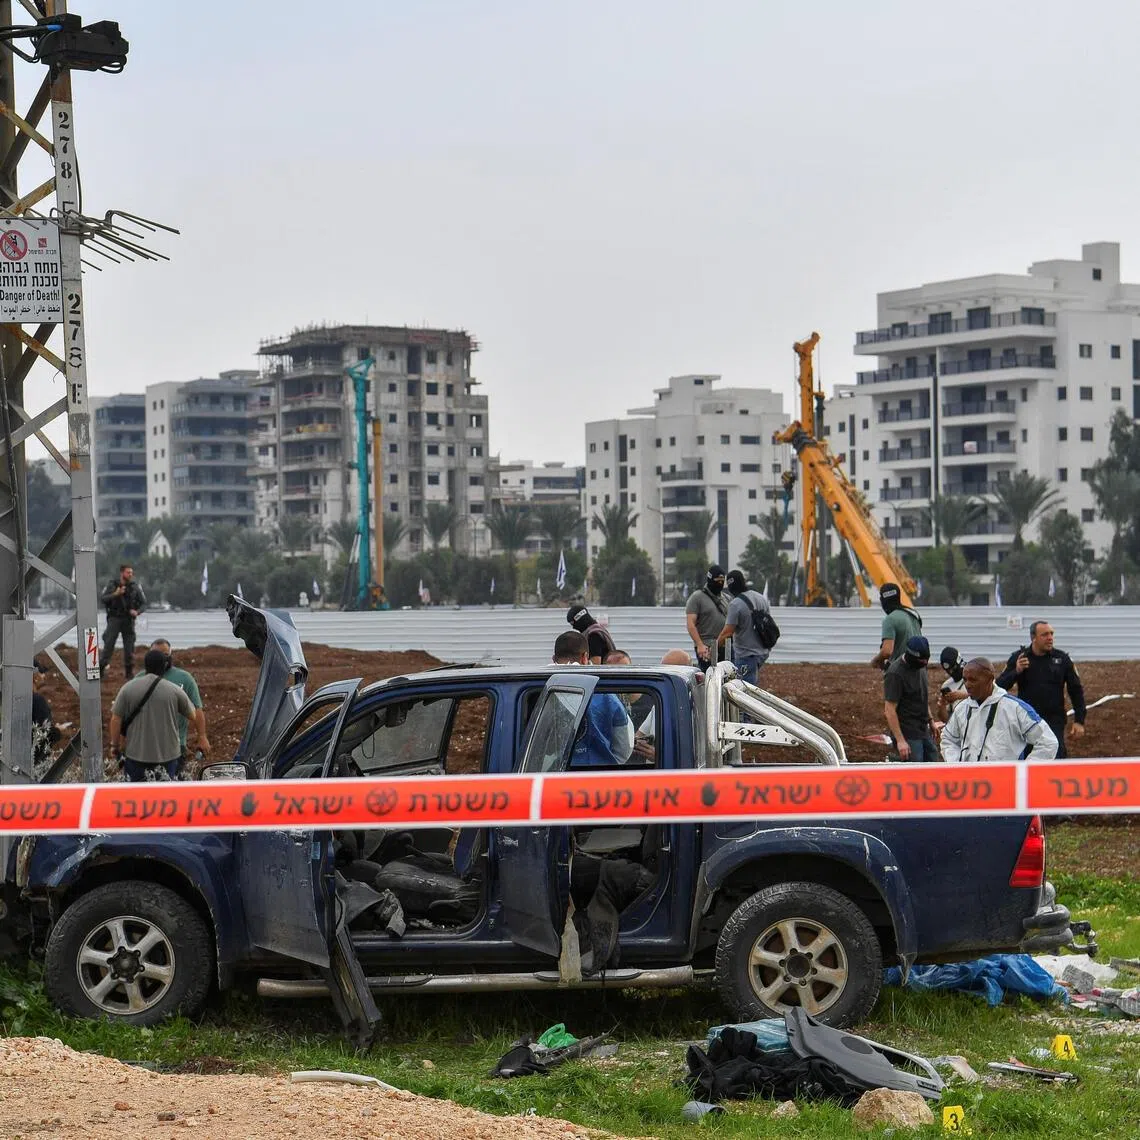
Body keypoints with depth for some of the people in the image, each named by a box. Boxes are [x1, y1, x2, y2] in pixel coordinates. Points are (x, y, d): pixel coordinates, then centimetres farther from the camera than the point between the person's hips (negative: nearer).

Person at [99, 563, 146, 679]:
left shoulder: (135, 586, 0)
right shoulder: (112, 584, -2)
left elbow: (143, 603, 3)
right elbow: (104, 599, -8)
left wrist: (137, 612, -17)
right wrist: (115, 594, -24)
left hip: (128, 620, 1)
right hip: (114, 618, -1)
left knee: (129, 647, 3)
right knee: (108, 644, -6)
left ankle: (130, 673, 12)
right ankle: (100, 669, 0)